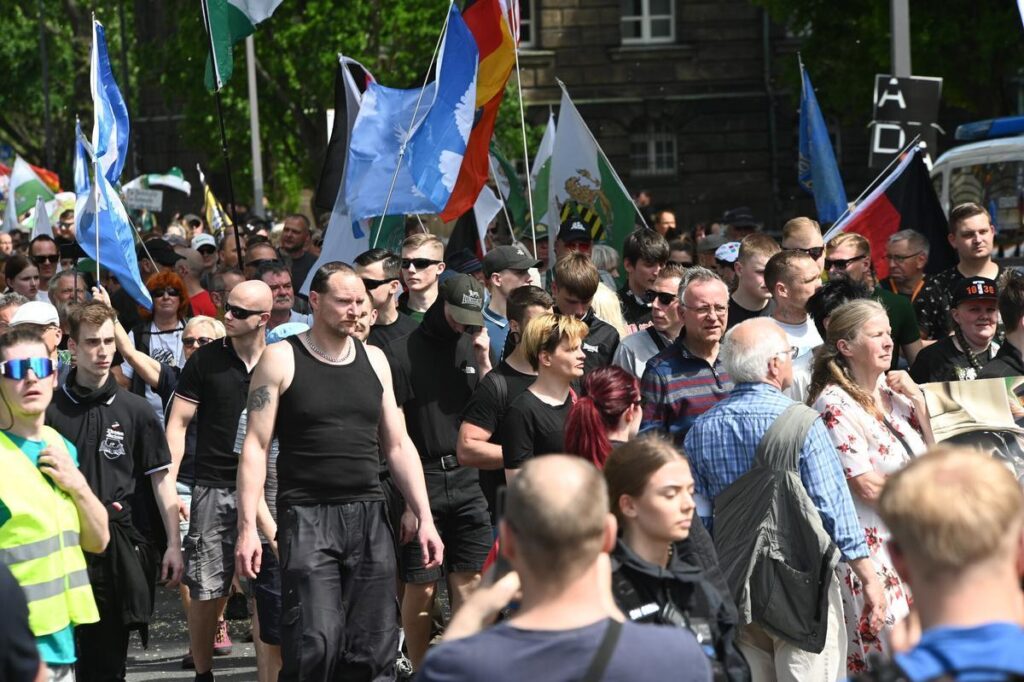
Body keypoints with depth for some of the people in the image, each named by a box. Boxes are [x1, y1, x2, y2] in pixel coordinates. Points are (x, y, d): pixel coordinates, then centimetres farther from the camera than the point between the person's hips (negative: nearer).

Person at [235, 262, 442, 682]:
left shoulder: (373, 360, 13)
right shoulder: (282, 360, 0)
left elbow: (398, 446, 17)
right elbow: (255, 446, -3)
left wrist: (424, 517, 10)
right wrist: (247, 527, -11)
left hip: (368, 517, 5)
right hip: (307, 516, -4)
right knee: (315, 644, -16)